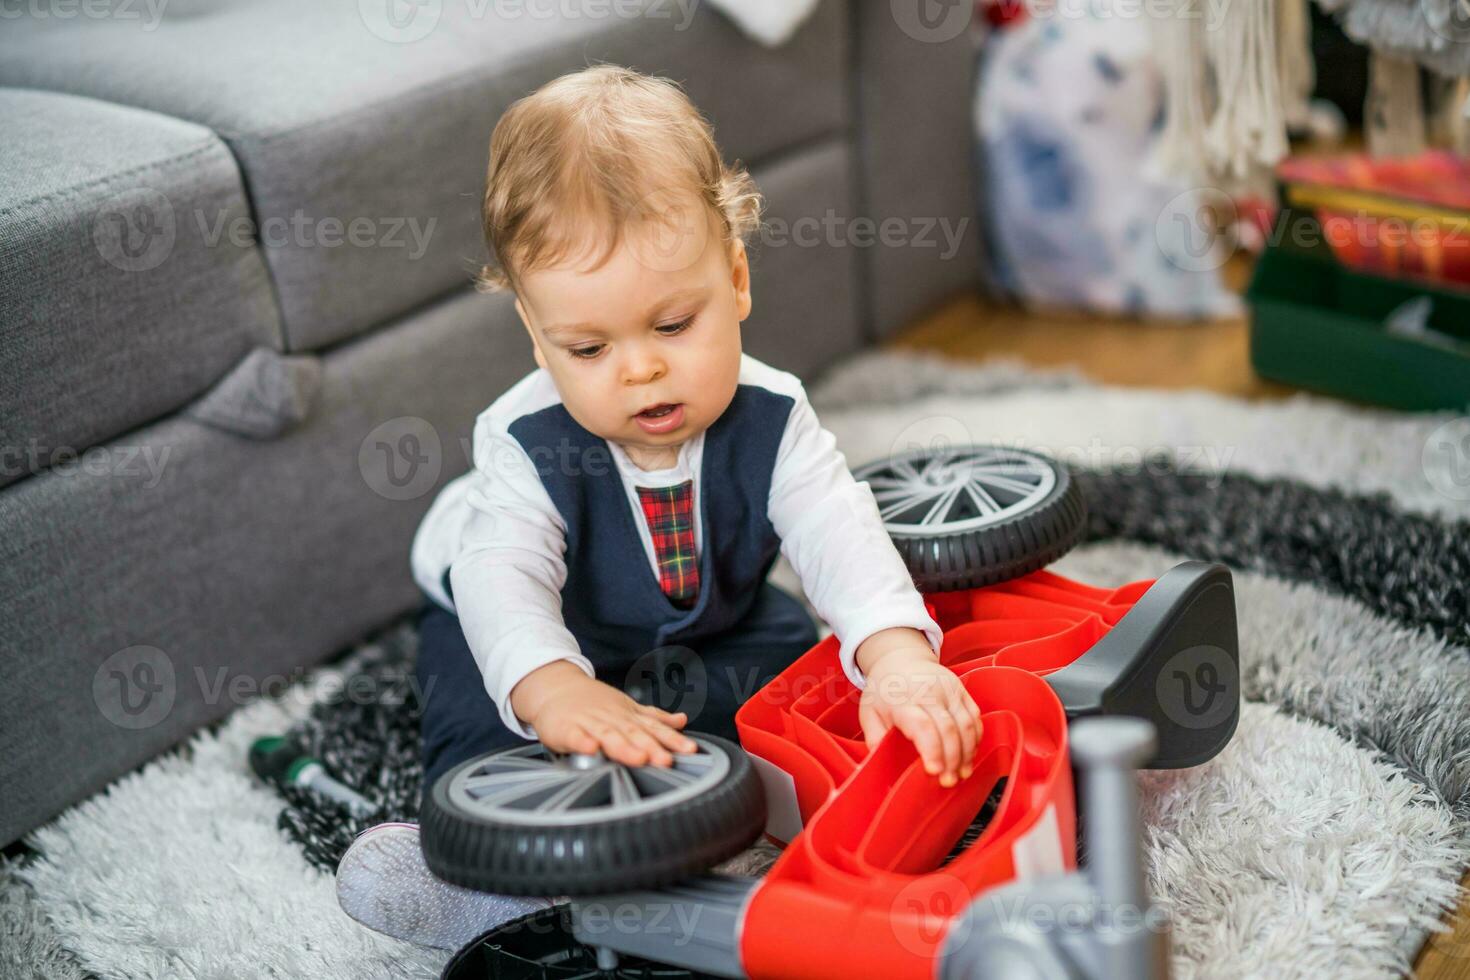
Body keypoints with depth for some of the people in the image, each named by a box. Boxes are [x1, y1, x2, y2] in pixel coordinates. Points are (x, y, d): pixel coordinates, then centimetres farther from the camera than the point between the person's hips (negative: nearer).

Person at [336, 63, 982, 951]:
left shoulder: (767, 421, -29)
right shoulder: (528, 443, -33)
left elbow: (839, 534, -41)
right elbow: (503, 576, -46)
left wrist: (896, 653, -62)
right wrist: (554, 688, -68)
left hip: (712, 633, 2)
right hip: (551, 638, -2)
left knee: (789, 650, -20)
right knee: (476, 707, -24)